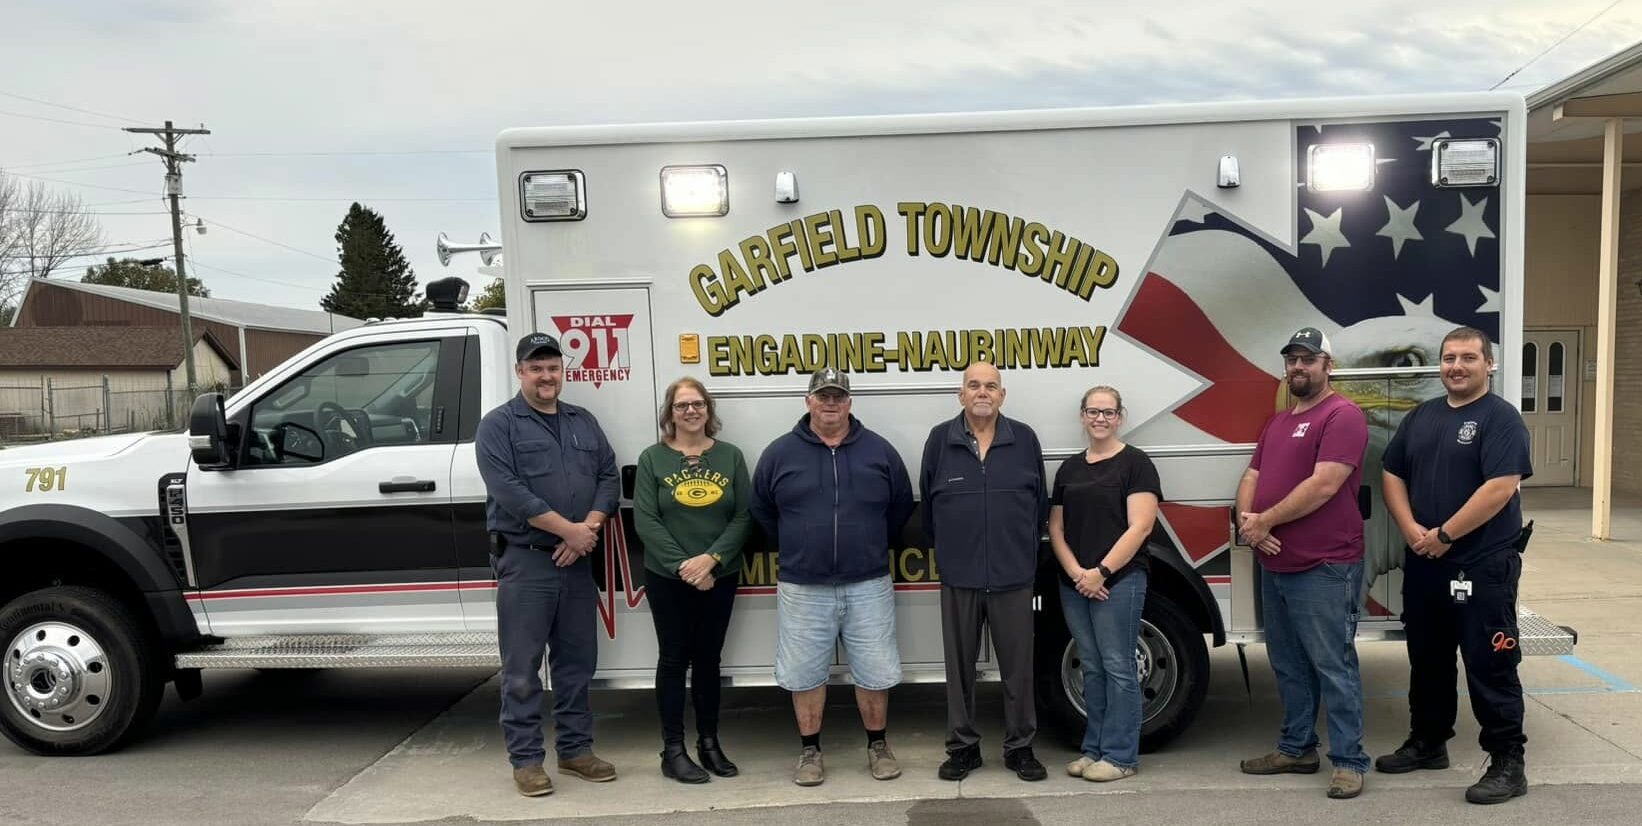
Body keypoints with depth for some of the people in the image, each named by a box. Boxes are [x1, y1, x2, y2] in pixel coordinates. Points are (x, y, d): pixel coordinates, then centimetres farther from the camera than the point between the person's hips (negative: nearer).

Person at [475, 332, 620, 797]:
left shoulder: (584, 422, 14)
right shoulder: (498, 426, -3)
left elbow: (609, 477, 8)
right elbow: (509, 491, -15)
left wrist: (590, 528, -10)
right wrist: (569, 529, -18)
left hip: (578, 562, 5)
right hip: (524, 562, -5)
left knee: (576, 662, 13)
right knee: (522, 668, 1)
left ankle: (576, 749, 24)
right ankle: (526, 759, 11)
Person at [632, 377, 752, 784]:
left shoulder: (730, 456, 4)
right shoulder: (652, 458, 0)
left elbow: (743, 516, -2)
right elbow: (645, 521, -8)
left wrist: (711, 559, -15)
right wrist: (683, 566, -16)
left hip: (720, 578, 2)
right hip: (668, 579, -2)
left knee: (708, 659, 11)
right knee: (674, 659, 4)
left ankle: (709, 744, 22)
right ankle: (673, 750, 12)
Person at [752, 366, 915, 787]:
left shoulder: (879, 450, 1)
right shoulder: (779, 453, 0)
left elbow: (902, 506, 11)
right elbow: (762, 510, 11)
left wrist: (872, 547, 11)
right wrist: (795, 549, 11)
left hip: (868, 586, 1)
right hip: (802, 589, 0)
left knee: (874, 672, 8)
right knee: (805, 674, 7)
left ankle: (878, 746, 26)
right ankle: (810, 751, 22)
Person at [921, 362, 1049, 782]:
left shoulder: (1025, 439, 3)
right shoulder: (940, 439, 1)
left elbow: (1039, 502, 11)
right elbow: (927, 504, 10)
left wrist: (1025, 547, 13)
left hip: (1014, 575, 0)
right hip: (958, 577, 0)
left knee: (1018, 666, 6)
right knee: (960, 666, 9)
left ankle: (1019, 748, 21)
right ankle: (962, 747, 21)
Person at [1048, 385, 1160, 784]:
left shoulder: (1135, 463, -3)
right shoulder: (1069, 468, 14)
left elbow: (1139, 527, -11)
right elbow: (1056, 528, 11)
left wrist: (1101, 572, -15)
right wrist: (1076, 573, -5)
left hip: (1119, 580, -5)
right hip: (1074, 583, 6)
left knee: (1118, 666, -2)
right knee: (1091, 667, 12)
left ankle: (1120, 755, 6)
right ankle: (1094, 749, 20)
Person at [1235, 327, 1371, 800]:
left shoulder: (1342, 415, -10)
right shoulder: (1277, 422, 18)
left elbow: (1324, 485, -20)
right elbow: (1251, 478, 15)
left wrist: (1265, 521, -13)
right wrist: (1246, 520, -6)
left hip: (1324, 568, -9)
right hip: (1274, 566, 9)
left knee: (1333, 667, -2)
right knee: (1288, 667, 17)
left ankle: (1349, 761, 8)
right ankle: (1296, 748, 28)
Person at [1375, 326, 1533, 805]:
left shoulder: (1501, 419, -8)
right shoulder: (1421, 417, 13)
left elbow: (1500, 488, -19)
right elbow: (1393, 475, 12)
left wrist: (1444, 536, -17)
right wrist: (1411, 529, -5)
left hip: (1482, 566, -7)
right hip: (1422, 564, 7)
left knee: (1490, 666, -2)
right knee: (1427, 660, 16)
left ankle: (1508, 764, 8)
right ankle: (1427, 743, 30)